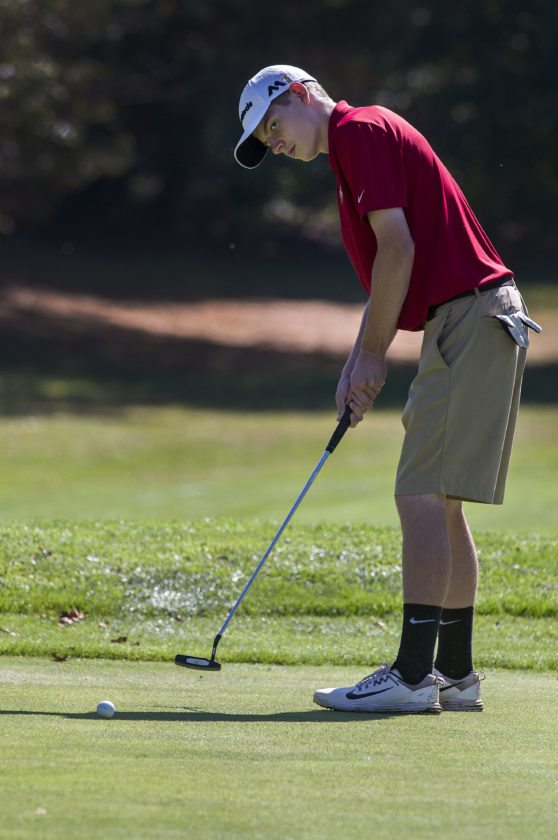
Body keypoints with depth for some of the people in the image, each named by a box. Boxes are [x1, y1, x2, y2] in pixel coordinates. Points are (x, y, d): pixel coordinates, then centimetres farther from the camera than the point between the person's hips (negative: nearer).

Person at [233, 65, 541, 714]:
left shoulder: (360, 130, -7)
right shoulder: (360, 145, 23)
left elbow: (399, 248, -15)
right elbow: (390, 275, 24)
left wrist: (373, 356, -8)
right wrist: (357, 367, 14)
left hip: (470, 316, -10)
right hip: (474, 324, 10)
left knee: (423, 497, -12)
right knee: (440, 505, 12)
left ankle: (413, 673, -14)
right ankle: (455, 673, 14)